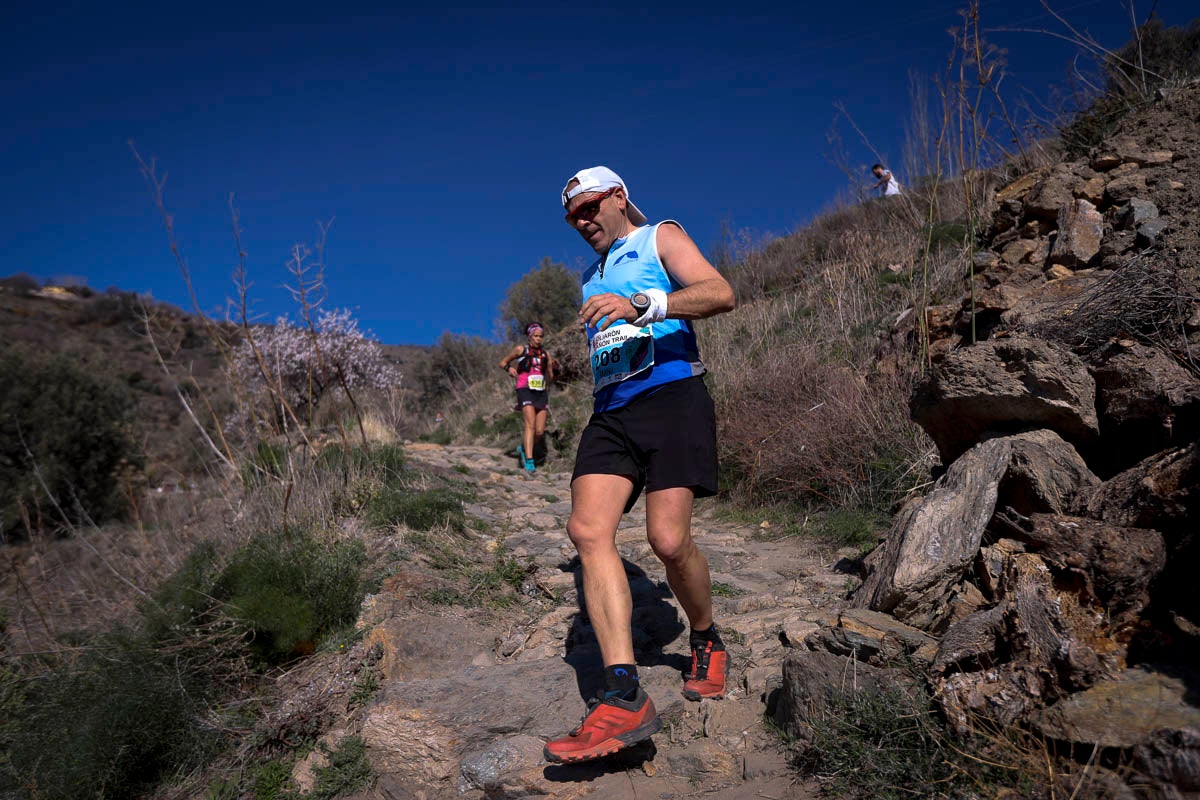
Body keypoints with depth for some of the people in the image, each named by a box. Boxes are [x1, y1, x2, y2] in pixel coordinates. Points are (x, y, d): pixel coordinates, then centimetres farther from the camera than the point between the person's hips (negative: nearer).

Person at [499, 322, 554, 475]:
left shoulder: (545, 354, 15)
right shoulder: (521, 349, 7)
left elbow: (550, 378, 17)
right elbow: (502, 362, 14)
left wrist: (552, 366, -2)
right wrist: (509, 368, -7)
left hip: (541, 393, 4)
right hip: (525, 391, -4)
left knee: (540, 431, -2)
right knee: (530, 425, -21)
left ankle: (523, 448, 27)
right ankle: (529, 462, -24)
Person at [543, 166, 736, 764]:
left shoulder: (660, 238, 11)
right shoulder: (592, 276, 31)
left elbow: (720, 293, -8)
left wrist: (639, 305, -20)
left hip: (671, 396, -5)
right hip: (610, 412, 6)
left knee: (669, 540, -17)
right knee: (587, 530, -17)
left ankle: (706, 642, 15)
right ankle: (625, 697, -21)